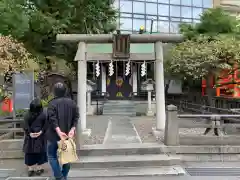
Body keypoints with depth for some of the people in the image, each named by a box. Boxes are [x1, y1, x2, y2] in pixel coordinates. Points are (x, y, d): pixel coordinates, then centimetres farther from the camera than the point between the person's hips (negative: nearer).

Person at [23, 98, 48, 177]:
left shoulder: (27, 115, -1)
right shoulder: (43, 115, -8)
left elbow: (25, 126, -5)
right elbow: (45, 126, -11)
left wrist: (30, 133, -9)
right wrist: (41, 132, -12)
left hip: (29, 137, 2)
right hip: (40, 137, -2)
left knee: (30, 152, 11)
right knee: (40, 152, 8)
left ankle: (30, 169, 16)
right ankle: (39, 169, 14)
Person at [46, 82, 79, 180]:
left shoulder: (52, 103, -12)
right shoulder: (72, 102, 3)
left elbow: (53, 119, -20)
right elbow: (76, 117, -2)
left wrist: (59, 132, -23)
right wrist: (72, 129, -6)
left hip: (54, 135, -4)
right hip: (67, 134, 5)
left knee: (52, 156, 10)